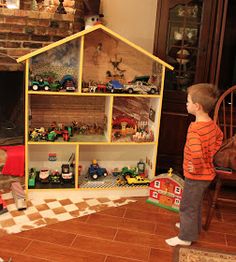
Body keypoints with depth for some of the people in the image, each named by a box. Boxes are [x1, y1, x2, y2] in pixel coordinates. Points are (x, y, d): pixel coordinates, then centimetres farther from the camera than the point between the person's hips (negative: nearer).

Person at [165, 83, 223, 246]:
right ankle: (194, 227, 48)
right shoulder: (212, 124, -2)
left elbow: (196, 152, -45)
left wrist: (196, 168, -28)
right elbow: (219, 138, 19)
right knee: (196, 203, 28)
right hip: (208, 173, 9)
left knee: (187, 206, 9)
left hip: (196, 176, -9)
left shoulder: (195, 128, -29)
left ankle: (186, 237, 25)